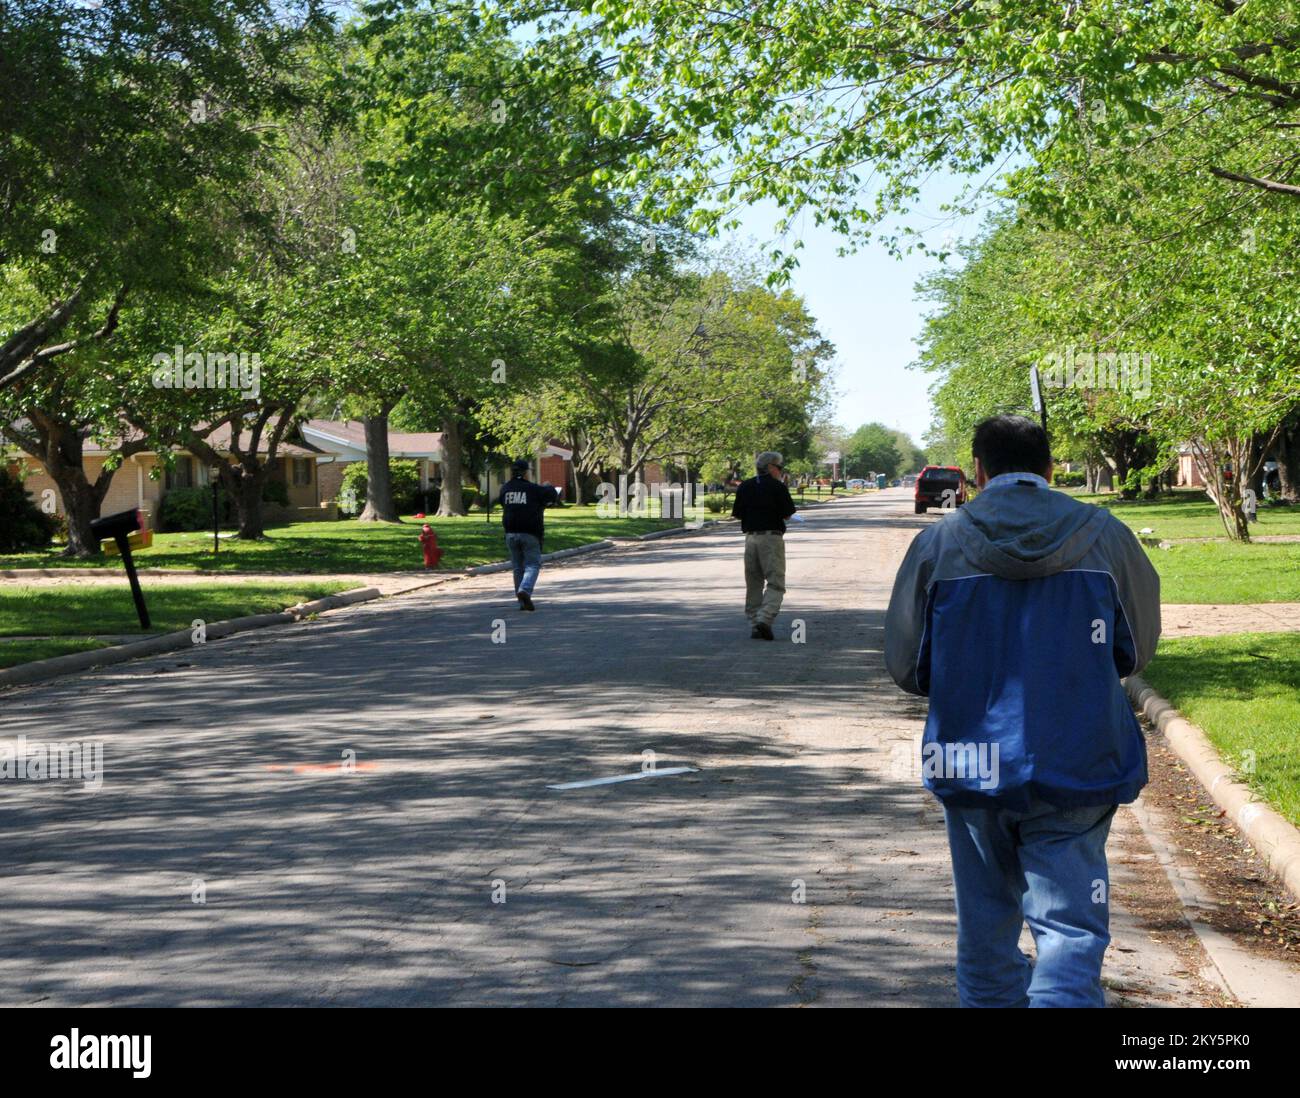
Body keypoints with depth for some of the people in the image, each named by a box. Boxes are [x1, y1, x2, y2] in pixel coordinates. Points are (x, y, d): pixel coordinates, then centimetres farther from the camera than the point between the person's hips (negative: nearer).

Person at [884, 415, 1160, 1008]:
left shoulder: (938, 543, -3)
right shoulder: (1105, 536, -1)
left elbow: (905, 665, 3)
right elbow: (1136, 647, 11)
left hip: (971, 772, 1)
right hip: (1076, 769, -1)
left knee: (986, 924, 17)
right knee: (1070, 926, 0)